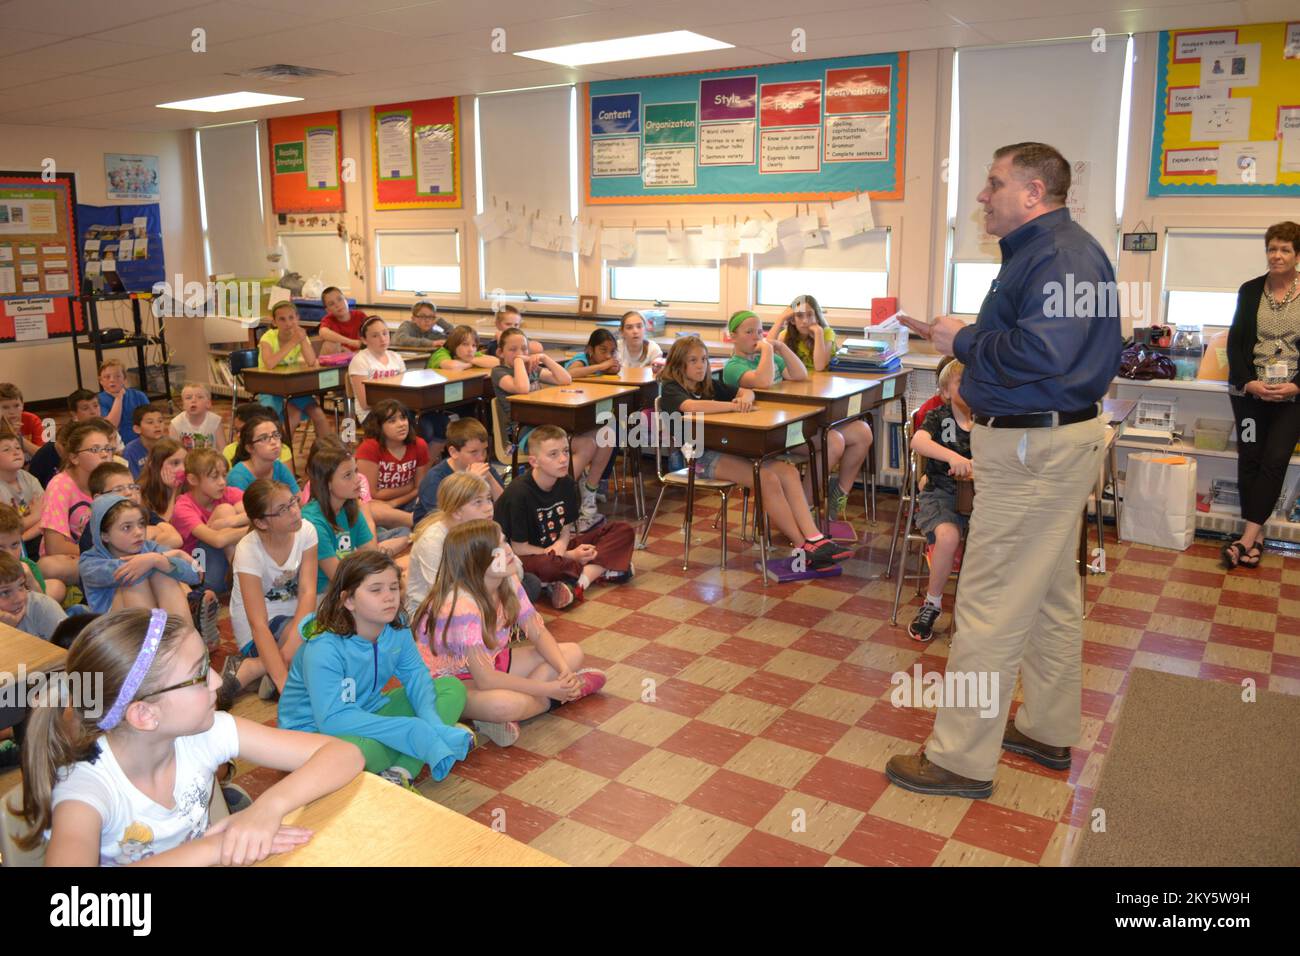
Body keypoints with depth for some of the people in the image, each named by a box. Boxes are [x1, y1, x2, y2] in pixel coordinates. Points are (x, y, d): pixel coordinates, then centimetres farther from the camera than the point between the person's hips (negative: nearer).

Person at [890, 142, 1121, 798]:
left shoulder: (1062, 255, -18)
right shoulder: (1040, 250, 16)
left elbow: (1040, 352, -30)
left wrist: (964, 339, -16)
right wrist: (950, 336, 9)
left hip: (1037, 449, -11)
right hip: (1045, 439, 11)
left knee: (990, 607, -5)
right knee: (1052, 593, 19)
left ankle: (962, 758, 6)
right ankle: (1049, 731, 34)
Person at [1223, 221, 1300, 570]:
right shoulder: (1250, 291, 5)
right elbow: (1234, 342, 3)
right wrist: (1248, 382, -10)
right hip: (1249, 391, 2)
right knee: (1249, 458, 2)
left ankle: (1248, 536, -6)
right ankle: (1256, 536, 9)